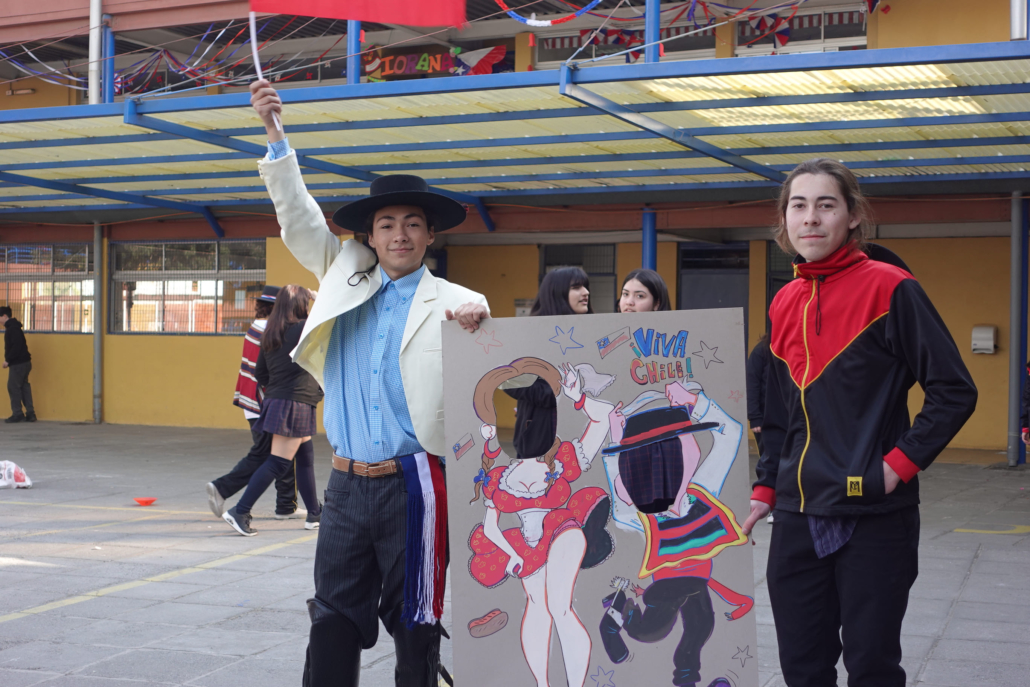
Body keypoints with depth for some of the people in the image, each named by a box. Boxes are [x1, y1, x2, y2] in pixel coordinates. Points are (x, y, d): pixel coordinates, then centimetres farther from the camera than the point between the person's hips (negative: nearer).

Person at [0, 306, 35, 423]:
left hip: (18, 364, -10)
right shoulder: (13, 327, 16)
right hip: (24, 362, 10)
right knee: (24, 387, 10)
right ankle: (30, 413, 12)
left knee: (13, 387, -4)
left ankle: (17, 414, -1)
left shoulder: (13, 329, -15)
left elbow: (16, 347, -23)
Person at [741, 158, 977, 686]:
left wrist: (901, 463, -13)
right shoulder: (784, 305, 10)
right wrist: (765, 488, 15)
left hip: (875, 518, -5)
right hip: (799, 518, 5)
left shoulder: (889, 289, -8)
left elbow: (955, 391, -9)